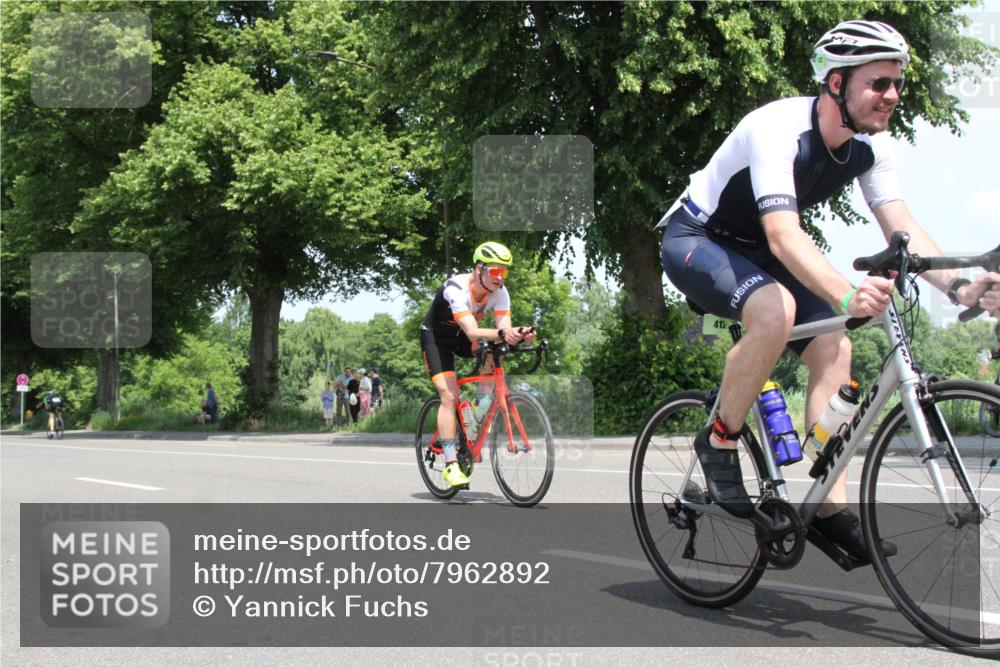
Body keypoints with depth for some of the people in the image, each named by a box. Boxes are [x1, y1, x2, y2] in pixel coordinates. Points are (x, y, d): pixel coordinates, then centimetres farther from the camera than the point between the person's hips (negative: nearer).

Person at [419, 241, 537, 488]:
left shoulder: (499, 292, -17)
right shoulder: (456, 289, -35)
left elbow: (504, 327, -28)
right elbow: (472, 332, -46)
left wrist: (518, 334, -51)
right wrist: (502, 334, -62)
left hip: (461, 337, 6)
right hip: (435, 336, -6)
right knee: (450, 395, -19)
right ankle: (450, 464, -17)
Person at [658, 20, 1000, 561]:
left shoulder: (870, 145, -9)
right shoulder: (777, 129, -32)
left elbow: (902, 229, -14)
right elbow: (784, 236, -43)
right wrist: (848, 297, -59)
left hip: (752, 250, 7)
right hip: (695, 238, -7)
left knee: (832, 349, -9)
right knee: (777, 310, -35)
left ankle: (831, 510, -3)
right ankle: (719, 442, -15)